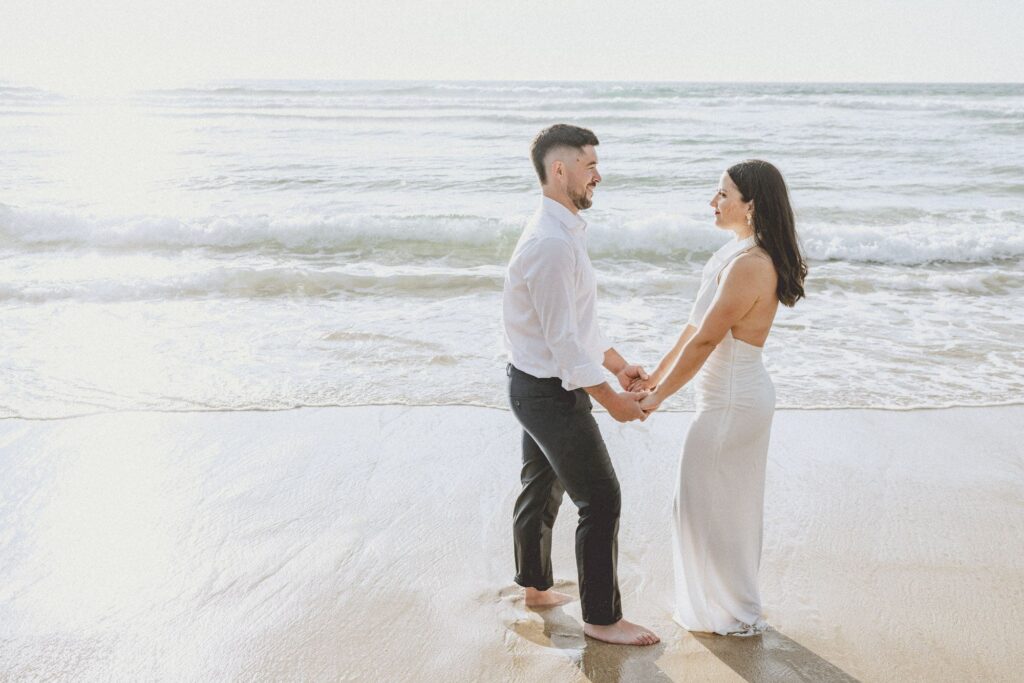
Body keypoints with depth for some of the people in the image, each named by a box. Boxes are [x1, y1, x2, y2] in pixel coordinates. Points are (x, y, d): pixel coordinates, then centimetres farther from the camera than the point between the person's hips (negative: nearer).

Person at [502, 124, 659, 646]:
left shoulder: (564, 232, 8)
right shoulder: (552, 243, -25)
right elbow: (563, 339, -25)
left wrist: (619, 366, 16)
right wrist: (611, 401, -17)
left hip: (535, 386, 10)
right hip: (551, 392, -10)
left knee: (542, 487, 23)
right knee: (600, 500, -2)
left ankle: (535, 586, 41)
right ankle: (601, 618, 11)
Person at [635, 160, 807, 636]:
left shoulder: (749, 266, -26)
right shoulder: (742, 253, 6)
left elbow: (704, 340, -23)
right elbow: (696, 325, 11)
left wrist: (658, 396, -14)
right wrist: (656, 375, 15)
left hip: (730, 404, -10)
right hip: (742, 397, 10)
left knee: (710, 505, 6)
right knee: (732, 503, 21)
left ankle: (734, 614, 23)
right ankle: (735, 602, 38)